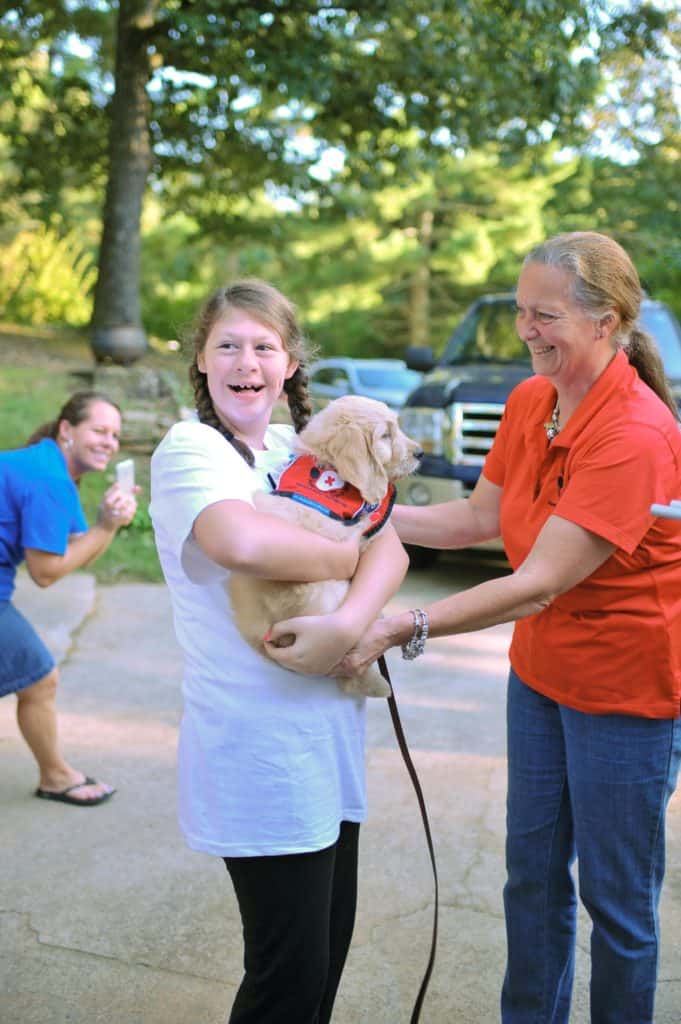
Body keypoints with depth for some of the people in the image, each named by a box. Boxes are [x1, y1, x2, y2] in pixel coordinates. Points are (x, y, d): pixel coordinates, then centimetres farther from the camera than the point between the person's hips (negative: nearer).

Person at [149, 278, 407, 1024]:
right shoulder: (189, 450, -11)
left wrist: (352, 620, -23)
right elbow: (241, 542, -32)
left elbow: (389, 546, -2)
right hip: (255, 747, -7)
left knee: (330, 939, 18)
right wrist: (350, 557, -15)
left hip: (327, 728, 7)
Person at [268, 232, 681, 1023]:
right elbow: (481, 517, 8)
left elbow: (539, 583, -32)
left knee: (616, 898, 9)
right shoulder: (530, 401, -2)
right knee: (532, 874, 18)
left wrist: (395, 629, -38)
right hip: (540, 670, 7)